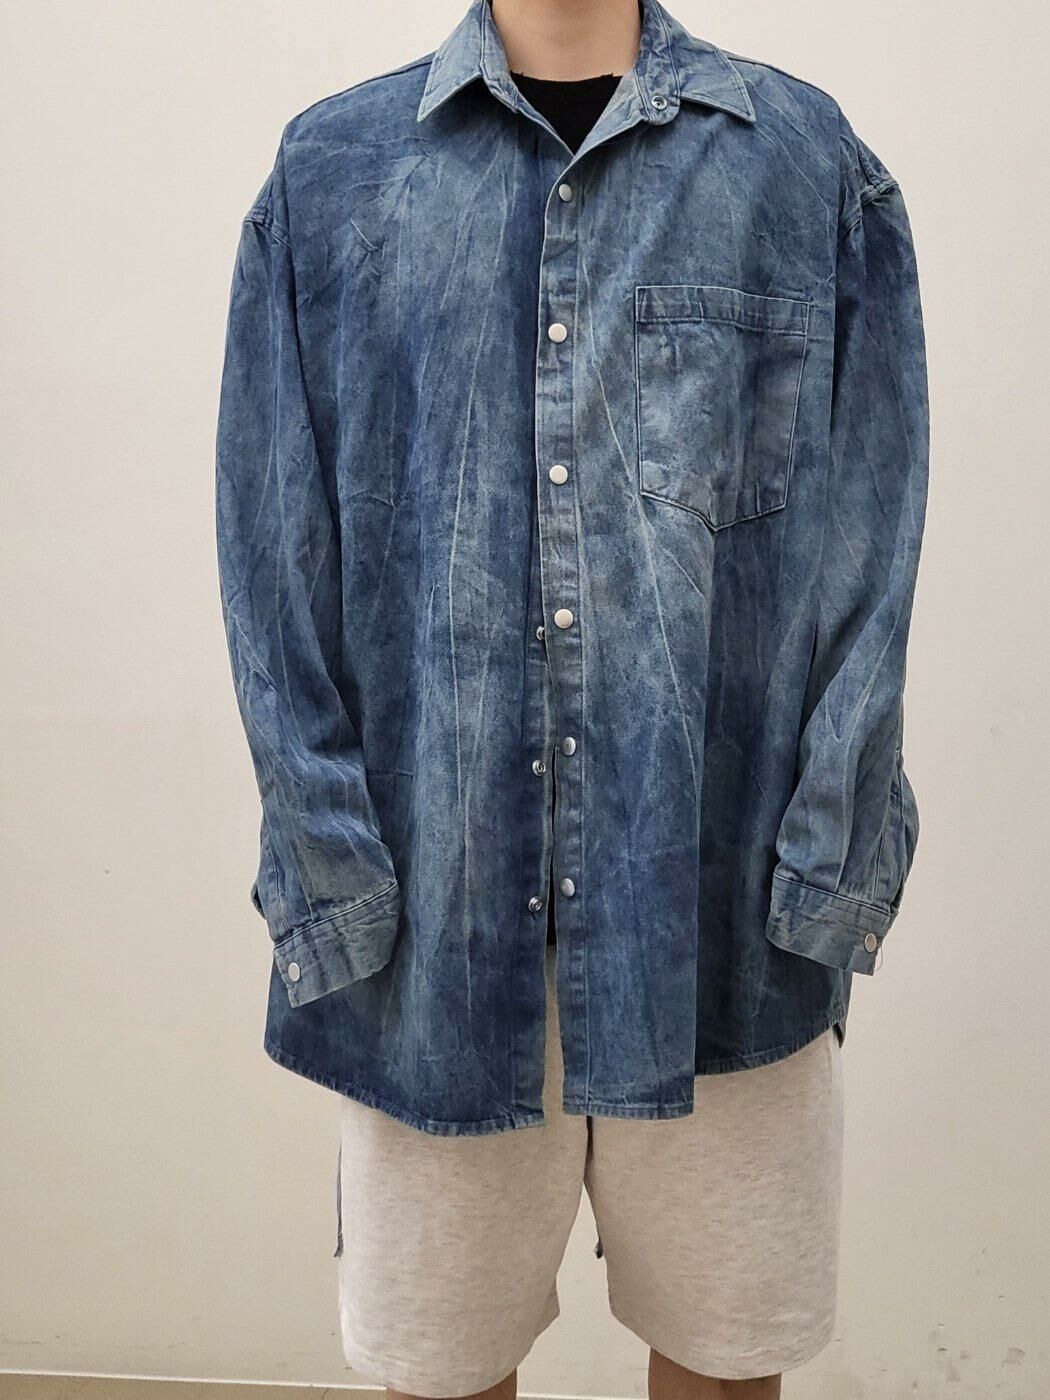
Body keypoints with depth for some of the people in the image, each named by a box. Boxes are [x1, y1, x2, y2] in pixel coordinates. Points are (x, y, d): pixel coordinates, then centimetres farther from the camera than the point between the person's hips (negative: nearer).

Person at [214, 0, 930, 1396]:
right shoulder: (329, 169, 6)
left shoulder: (810, 158, 6)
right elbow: (276, 552, 2)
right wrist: (328, 869, -4)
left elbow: (866, 542, 2)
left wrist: (834, 857, -5)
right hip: (435, 899, 0)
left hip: (719, 899, 1)